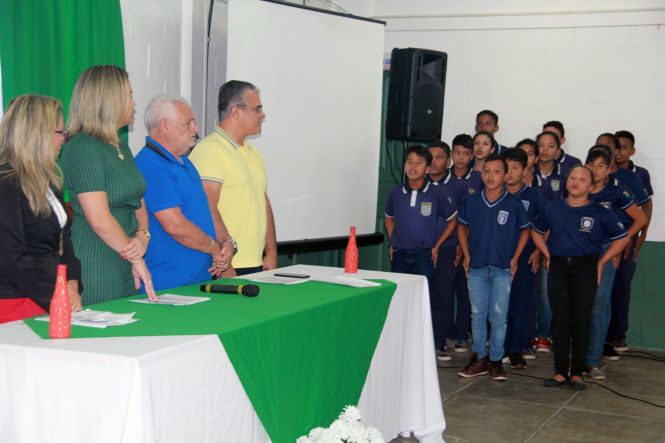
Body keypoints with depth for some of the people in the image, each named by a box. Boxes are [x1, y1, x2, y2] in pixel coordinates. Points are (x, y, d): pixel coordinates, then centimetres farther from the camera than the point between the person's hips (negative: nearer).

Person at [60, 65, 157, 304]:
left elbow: (139, 205, 16)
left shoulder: (121, 147, 16)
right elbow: (99, 219, -19)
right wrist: (136, 258, -10)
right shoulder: (82, 146, -13)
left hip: (125, 269, 8)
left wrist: (142, 237, -4)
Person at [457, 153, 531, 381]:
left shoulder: (513, 204, -6)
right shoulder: (472, 202, 0)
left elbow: (525, 231, 6)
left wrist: (514, 259, 0)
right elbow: (462, 227, 14)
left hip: (502, 268, -2)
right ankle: (479, 358, 19)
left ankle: (496, 360, 13)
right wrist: (467, 255, 6)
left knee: (498, 316, 2)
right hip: (476, 267, 2)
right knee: (477, 314, 8)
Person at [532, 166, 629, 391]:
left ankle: (577, 372, 8)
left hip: (585, 269, -2)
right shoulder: (553, 209, 6)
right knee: (560, 320, 1)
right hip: (558, 267, 2)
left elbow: (621, 238, 6)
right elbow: (536, 231, 21)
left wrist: (602, 262, 1)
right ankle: (560, 372, 7)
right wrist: (547, 255, 9)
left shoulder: (600, 213, -1)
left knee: (581, 321, -1)